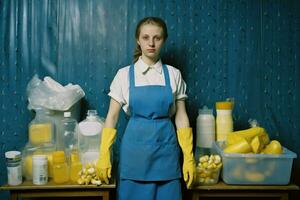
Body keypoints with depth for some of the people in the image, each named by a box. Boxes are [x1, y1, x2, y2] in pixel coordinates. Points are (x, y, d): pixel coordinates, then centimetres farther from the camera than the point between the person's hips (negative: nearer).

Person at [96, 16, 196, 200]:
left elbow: (181, 117, 3)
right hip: (135, 148, 0)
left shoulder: (174, 75, 2)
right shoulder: (124, 74, 0)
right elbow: (112, 116, 1)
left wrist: (189, 157, 0)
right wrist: (104, 155, -2)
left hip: (166, 148, 1)